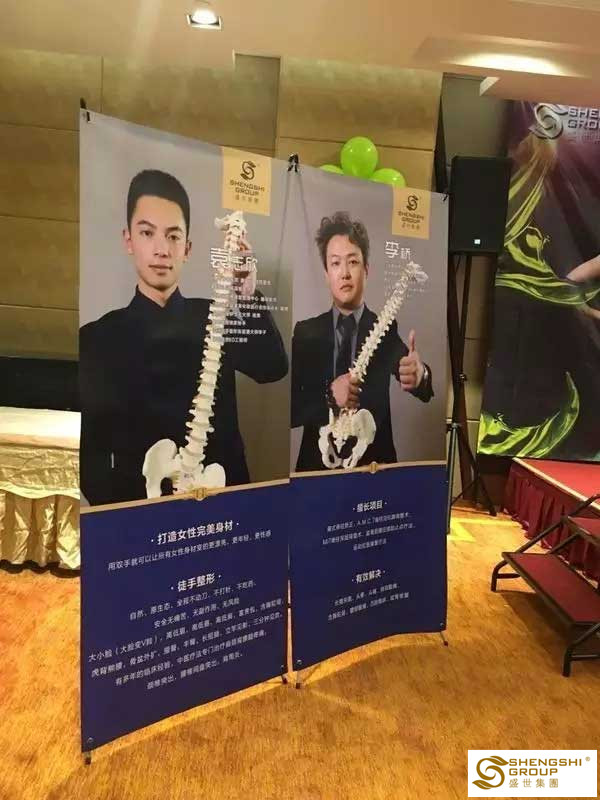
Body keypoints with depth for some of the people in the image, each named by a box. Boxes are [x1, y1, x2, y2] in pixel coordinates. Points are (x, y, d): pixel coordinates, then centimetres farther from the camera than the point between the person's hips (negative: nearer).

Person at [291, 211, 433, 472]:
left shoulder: (386, 330, 2)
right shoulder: (305, 333, 3)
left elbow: (424, 391, -12)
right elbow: (288, 409, -2)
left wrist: (420, 376, -33)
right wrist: (329, 396, -18)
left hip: (375, 463, 0)